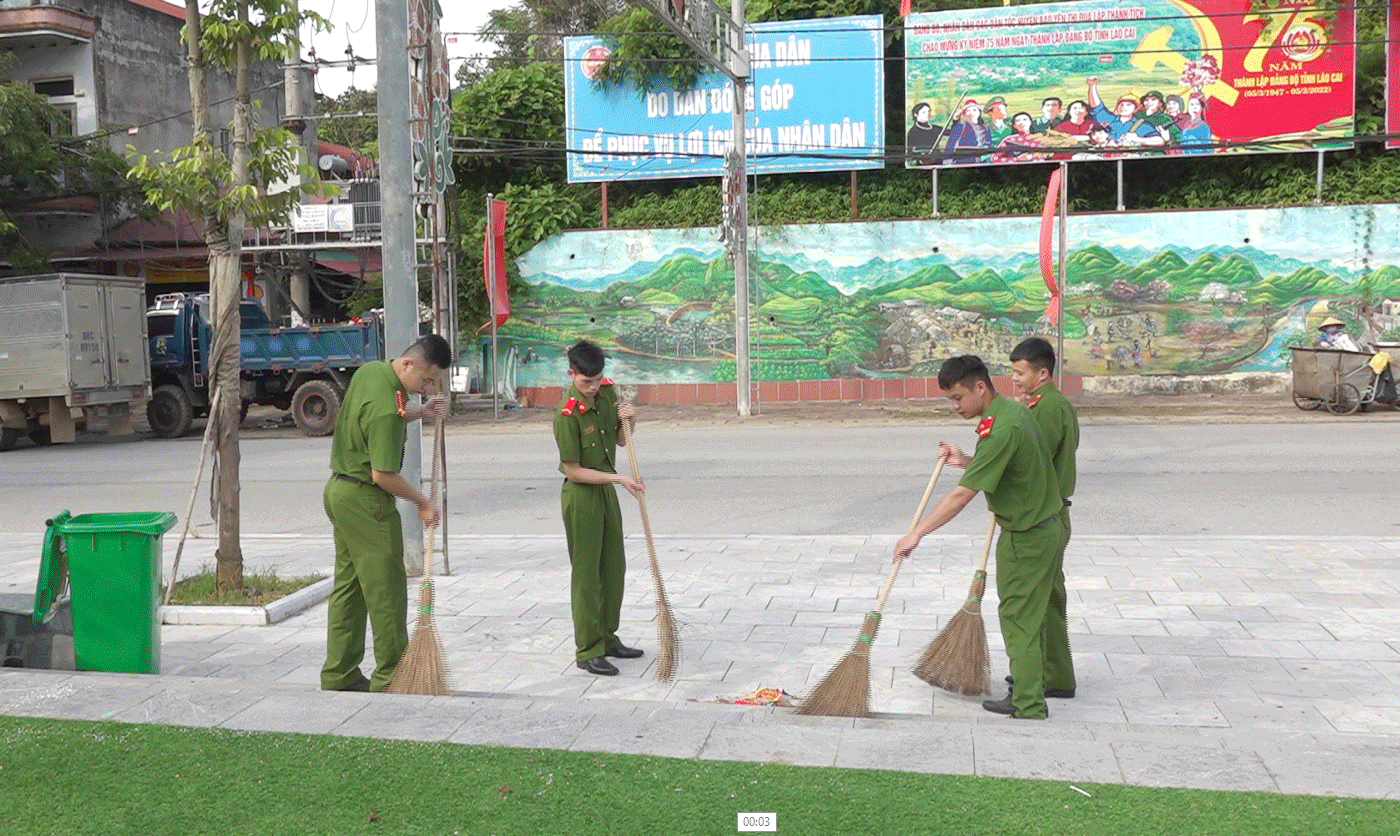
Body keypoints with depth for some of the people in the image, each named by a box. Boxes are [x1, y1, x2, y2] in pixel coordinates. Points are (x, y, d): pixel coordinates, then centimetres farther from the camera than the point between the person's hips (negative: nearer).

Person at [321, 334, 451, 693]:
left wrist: (420, 411, 13)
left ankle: (339, 675, 20)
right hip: (365, 500, -10)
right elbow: (383, 475, -24)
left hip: (339, 490, 10)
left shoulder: (370, 370, 5)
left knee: (347, 586, 14)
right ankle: (391, 679, 4)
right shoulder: (386, 409, -25)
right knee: (385, 590, -2)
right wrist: (423, 502, -11)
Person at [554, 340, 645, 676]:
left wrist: (628, 420, -9)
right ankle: (588, 651, 7)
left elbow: (620, 439, 12)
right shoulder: (567, 413, -23)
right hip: (581, 495, -8)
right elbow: (573, 471, -20)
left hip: (606, 490, 8)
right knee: (586, 574, -1)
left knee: (614, 568, 15)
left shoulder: (607, 391, -2)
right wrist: (618, 478, -22)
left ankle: (608, 638, 28)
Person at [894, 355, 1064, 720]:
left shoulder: (1001, 429, -26)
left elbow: (962, 495, -29)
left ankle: (1029, 709, 5)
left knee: (1019, 621, -1)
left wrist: (916, 533, -25)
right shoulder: (1015, 410, 5)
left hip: (1025, 538, -10)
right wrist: (966, 461, 4)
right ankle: (1028, 694, 30)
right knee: (1031, 616, 18)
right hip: (1045, 526, 10)